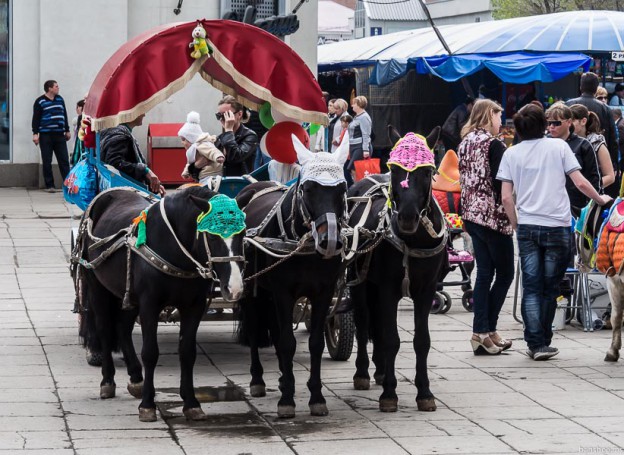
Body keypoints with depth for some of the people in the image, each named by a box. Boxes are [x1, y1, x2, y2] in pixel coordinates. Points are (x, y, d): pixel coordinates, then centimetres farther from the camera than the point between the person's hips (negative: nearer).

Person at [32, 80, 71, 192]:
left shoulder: (60, 99, 14)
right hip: (46, 135, -4)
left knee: (64, 160, -1)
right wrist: (35, 133, -11)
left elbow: (64, 115, 21)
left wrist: (67, 130, 19)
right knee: (47, 162, -2)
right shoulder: (40, 102, -2)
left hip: (59, 135, 4)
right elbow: (36, 118, -4)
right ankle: (49, 185, 2)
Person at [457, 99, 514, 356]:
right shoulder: (493, 145, -13)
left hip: (471, 215, 8)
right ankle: (485, 331, -3)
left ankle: (481, 331, 8)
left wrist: (469, 212, 18)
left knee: (484, 273, 11)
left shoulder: (465, 143, 11)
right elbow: (501, 183, -16)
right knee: (505, 274, 1)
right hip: (493, 216, -8)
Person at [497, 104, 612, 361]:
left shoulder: (511, 154, 3)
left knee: (531, 288, 5)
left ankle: (535, 343, -2)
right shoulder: (558, 147, -1)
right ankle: (543, 342, 12)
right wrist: (601, 200, 13)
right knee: (550, 287, 9)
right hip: (557, 226, -1)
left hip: (527, 227, 1)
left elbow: (506, 198, 0)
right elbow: (580, 183, -4)